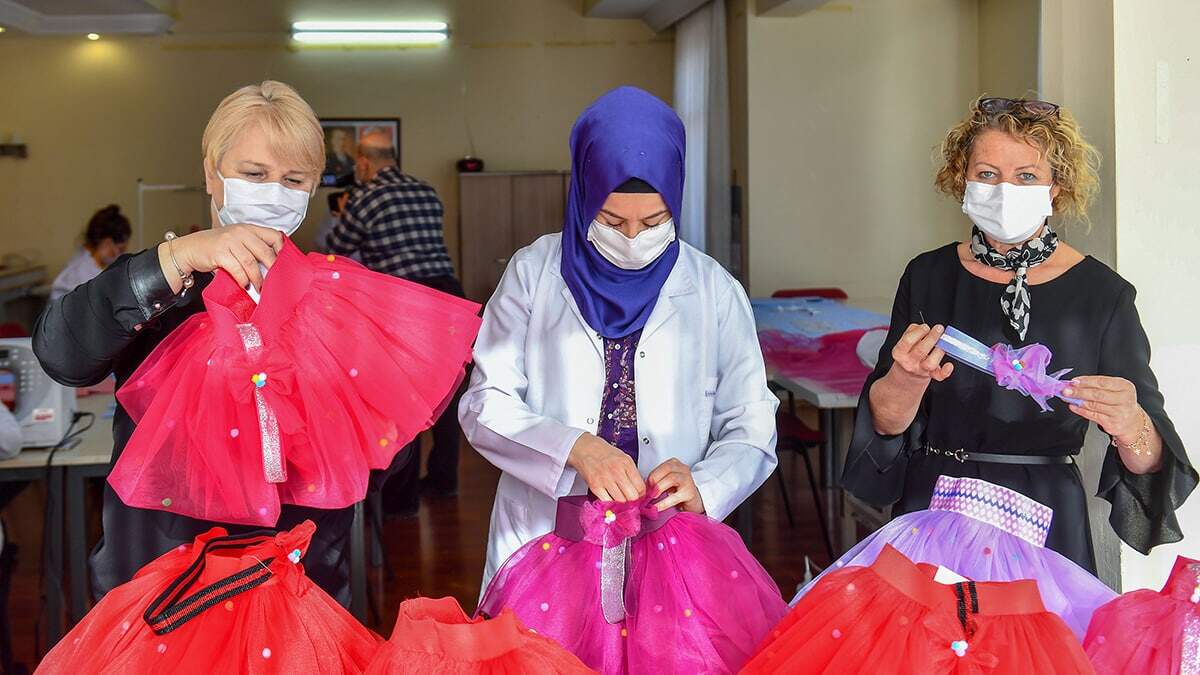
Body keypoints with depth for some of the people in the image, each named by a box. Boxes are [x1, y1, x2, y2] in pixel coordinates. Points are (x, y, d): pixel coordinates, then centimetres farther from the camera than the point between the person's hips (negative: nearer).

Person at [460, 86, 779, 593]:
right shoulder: (533, 274, 4)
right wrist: (575, 449, -17)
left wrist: (702, 490, -15)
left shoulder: (713, 291, 6)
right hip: (542, 534, 0)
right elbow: (485, 404, 0)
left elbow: (751, 423, 4)